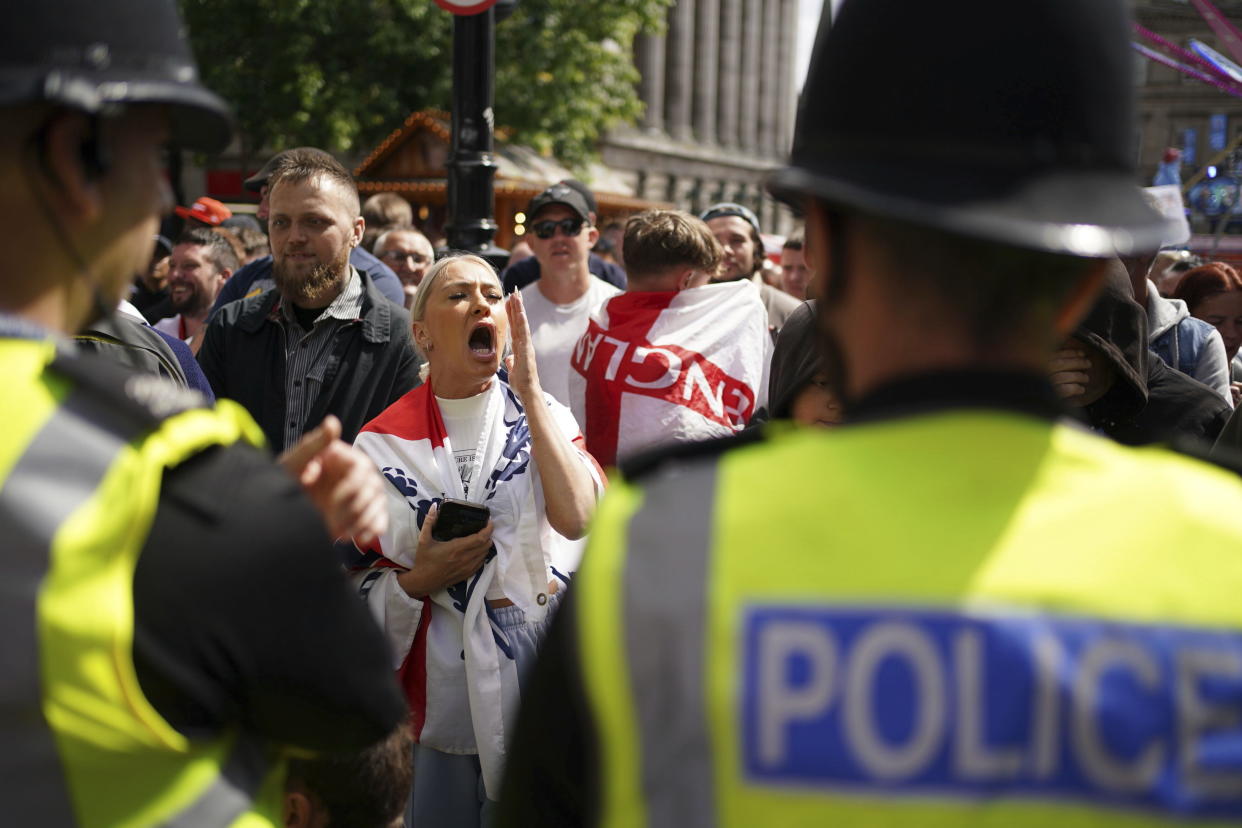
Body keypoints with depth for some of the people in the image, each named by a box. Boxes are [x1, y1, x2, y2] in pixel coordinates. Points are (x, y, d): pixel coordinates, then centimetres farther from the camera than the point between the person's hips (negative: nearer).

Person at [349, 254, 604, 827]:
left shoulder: (542, 415, 2)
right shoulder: (383, 443, 1)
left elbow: (578, 518, -18)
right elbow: (360, 583, 5)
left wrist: (529, 393, -17)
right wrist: (418, 580, -15)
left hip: (546, 678, 0)